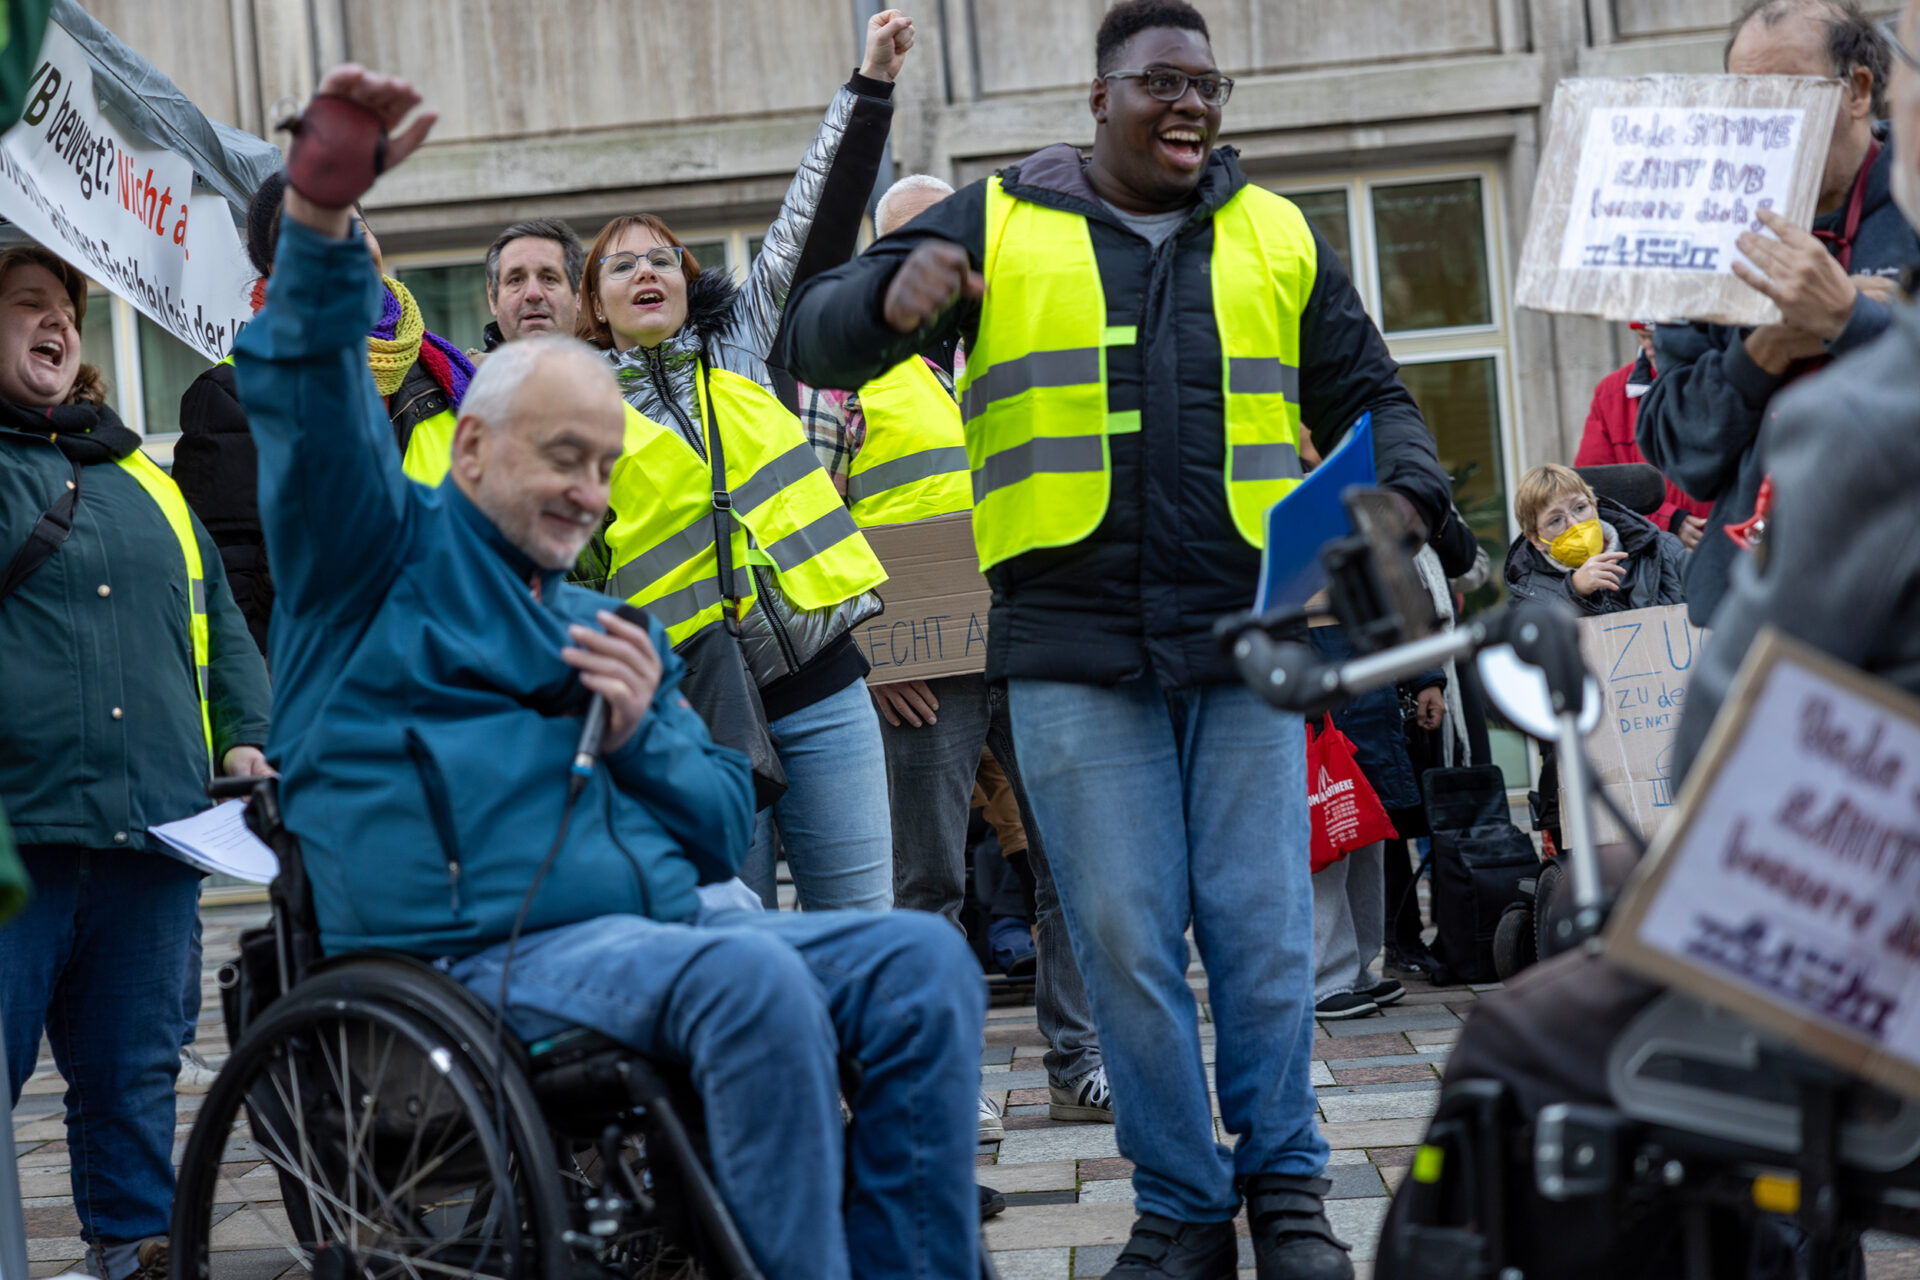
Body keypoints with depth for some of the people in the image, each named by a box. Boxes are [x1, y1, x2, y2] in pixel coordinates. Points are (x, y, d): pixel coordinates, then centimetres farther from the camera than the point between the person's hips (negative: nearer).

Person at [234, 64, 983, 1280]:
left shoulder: (617, 632, 25)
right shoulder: (392, 555, 9)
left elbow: (728, 829, 21)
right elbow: (309, 405, -10)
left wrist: (644, 732, 1)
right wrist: (320, 219, -26)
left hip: (671, 918, 7)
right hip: (486, 955, -6)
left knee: (924, 963, -14)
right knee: (753, 978, -33)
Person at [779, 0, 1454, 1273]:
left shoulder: (1279, 238, 14)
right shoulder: (995, 224, 6)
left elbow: (1366, 394, 20)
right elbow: (817, 340, 2)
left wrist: (1406, 492, -3)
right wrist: (893, 297, -21)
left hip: (1246, 642, 2)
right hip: (1074, 653, -1)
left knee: (1264, 928, 3)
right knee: (1126, 940, 1)